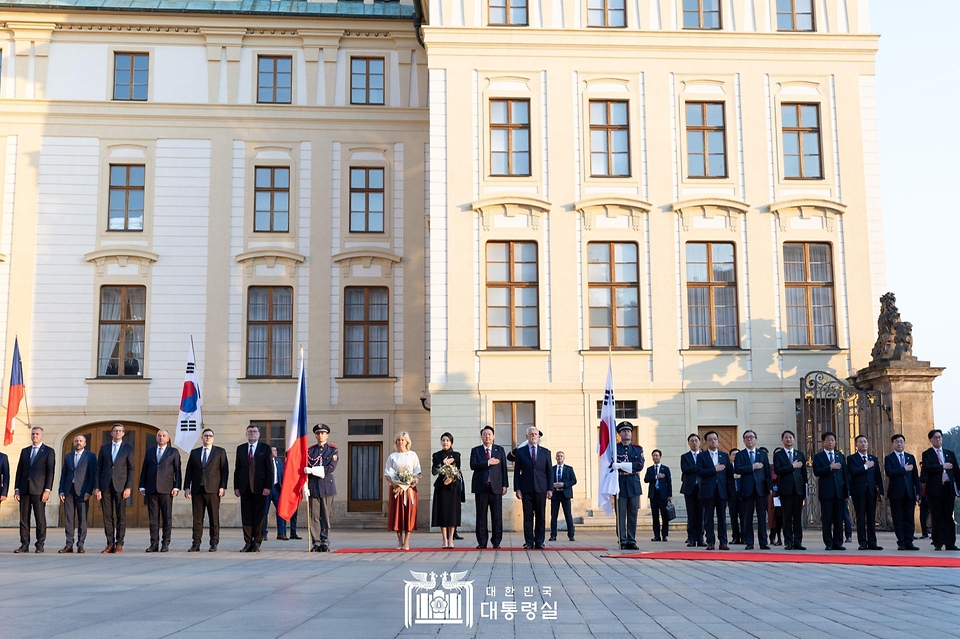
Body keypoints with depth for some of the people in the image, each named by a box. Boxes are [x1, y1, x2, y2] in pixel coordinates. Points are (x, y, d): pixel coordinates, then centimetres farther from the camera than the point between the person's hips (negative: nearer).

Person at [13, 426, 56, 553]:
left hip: (39, 490, -4)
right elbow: (19, 470, 14)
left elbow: (51, 472, -3)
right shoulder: (25, 451, 16)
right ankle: (24, 544, 8)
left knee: (40, 518, -3)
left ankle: (40, 545, 2)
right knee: (24, 518, 3)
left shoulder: (49, 451, 3)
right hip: (24, 489, 4)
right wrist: (16, 489, 6)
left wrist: (47, 490, -10)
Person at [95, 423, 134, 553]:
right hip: (105, 486, 2)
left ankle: (119, 544, 5)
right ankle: (110, 544, 6)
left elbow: (131, 469, 1)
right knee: (107, 517, 2)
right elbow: (99, 468, 9)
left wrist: (128, 487, -8)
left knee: (121, 516, -1)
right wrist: (97, 488, 2)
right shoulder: (104, 448, 10)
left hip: (120, 486, -2)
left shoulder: (128, 448, 4)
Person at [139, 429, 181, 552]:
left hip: (166, 489, -2)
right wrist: (142, 486, 6)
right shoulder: (149, 451, 15)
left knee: (167, 517, -2)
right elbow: (144, 470, 14)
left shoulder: (174, 452, 8)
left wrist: (176, 487, -6)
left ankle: (165, 543, 2)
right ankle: (154, 543, 5)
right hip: (151, 489, 2)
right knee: (153, 517, 2)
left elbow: (177, 471, 3)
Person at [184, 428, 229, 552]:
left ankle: (214, 544, 4)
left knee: (214, 518, -1)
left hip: (213, 489, -2)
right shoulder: (194, 452, 15)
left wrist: (223, 487, -7)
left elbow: (224, 470, 2)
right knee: (197, 518, 3)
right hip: (197, 489, 3)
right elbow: (189, 471, 12)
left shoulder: (220, 452, 7)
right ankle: (196, 544, 5)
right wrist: (187, 487, 3)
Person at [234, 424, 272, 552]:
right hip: (245, 487, 3)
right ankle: (248, 543, 7)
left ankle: (257, 543, 6)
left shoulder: (265, 448, 3)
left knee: (258, 516, 0)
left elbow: (269, 469, -1)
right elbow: (237, 469, 12)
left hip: (259, 487, -3)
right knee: (246, 516, 3)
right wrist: (236, 487, 4)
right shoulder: (240, 448, 12)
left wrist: (267, 486, -9)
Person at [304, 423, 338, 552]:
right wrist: (305, 486, -5)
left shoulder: (333, 450, 5)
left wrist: (312, 470, -14)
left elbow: (330, 468, -8)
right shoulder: (310, 450, 11)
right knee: (314, 516, -1)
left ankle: (325, 542, 5)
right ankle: (316, 543, 3)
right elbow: (305, 469, 6)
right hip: (313, 486, 1)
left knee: (326, 515, 0)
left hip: (327, 485, -1)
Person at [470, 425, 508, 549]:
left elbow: (504, 468, 8)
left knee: (497, 516, 0)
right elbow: (473, 465, -7)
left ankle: (496, 541, 6)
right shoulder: (475, 450, 9)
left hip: (496, 487, 0)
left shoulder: (500, 450, 12)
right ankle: (482, 542, 7)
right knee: (481, 516, 1)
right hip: (481, 487, 0)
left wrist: (505, 485, 1)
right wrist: (488, 462, -13)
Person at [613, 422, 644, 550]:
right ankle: (623, 541, 1)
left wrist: (621, 465, -15)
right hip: (620, 485, -3)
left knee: (633, 514, 5)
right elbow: (612, 464, -6)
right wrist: (630, 467, -16)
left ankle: (632, 541, 10)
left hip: (634, 485, 3)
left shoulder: (638, 449, 12)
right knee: (621, 514, -2)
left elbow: (640, 465, -4)